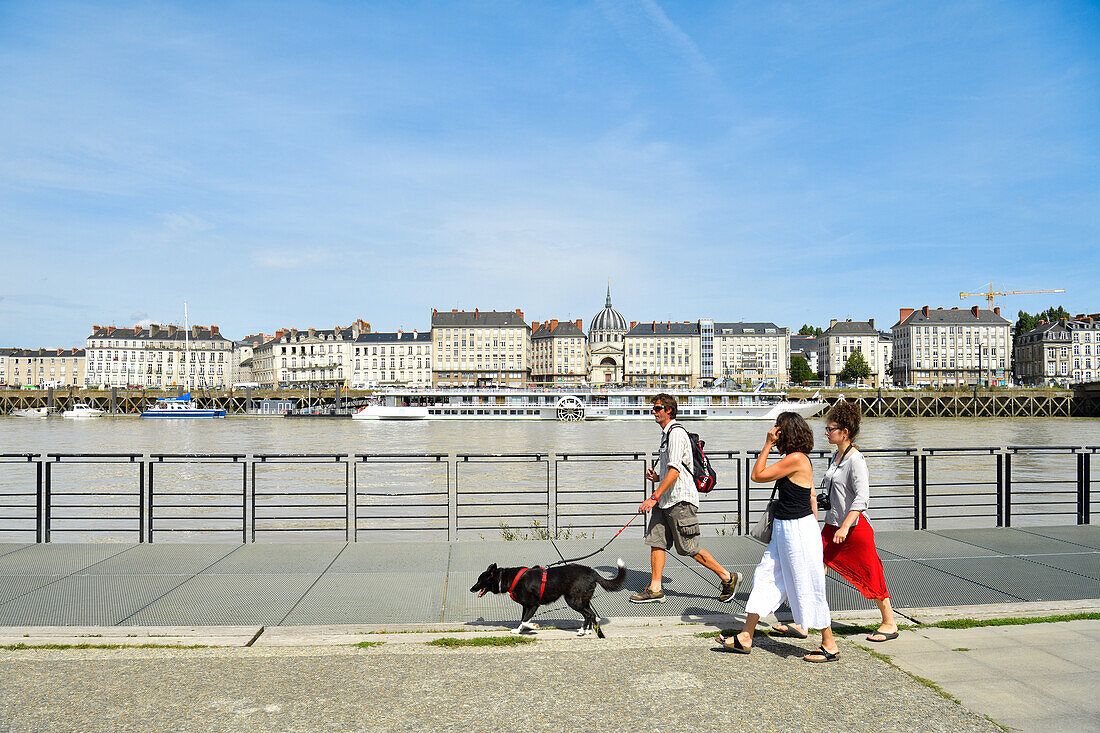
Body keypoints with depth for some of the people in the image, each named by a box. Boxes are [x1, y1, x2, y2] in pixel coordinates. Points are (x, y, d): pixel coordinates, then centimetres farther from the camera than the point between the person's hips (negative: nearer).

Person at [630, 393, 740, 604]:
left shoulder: (677, 433, -14)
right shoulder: (666, 434, 17)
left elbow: (675, 471, -23)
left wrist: (654, 497, -26)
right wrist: (657, 476, 10)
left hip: (680, 500, -10)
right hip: (666, 500, 10)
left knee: (689, 549, -2)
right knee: (656, 541, 4)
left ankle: (728, 577, 12)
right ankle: (655, 589, 8)